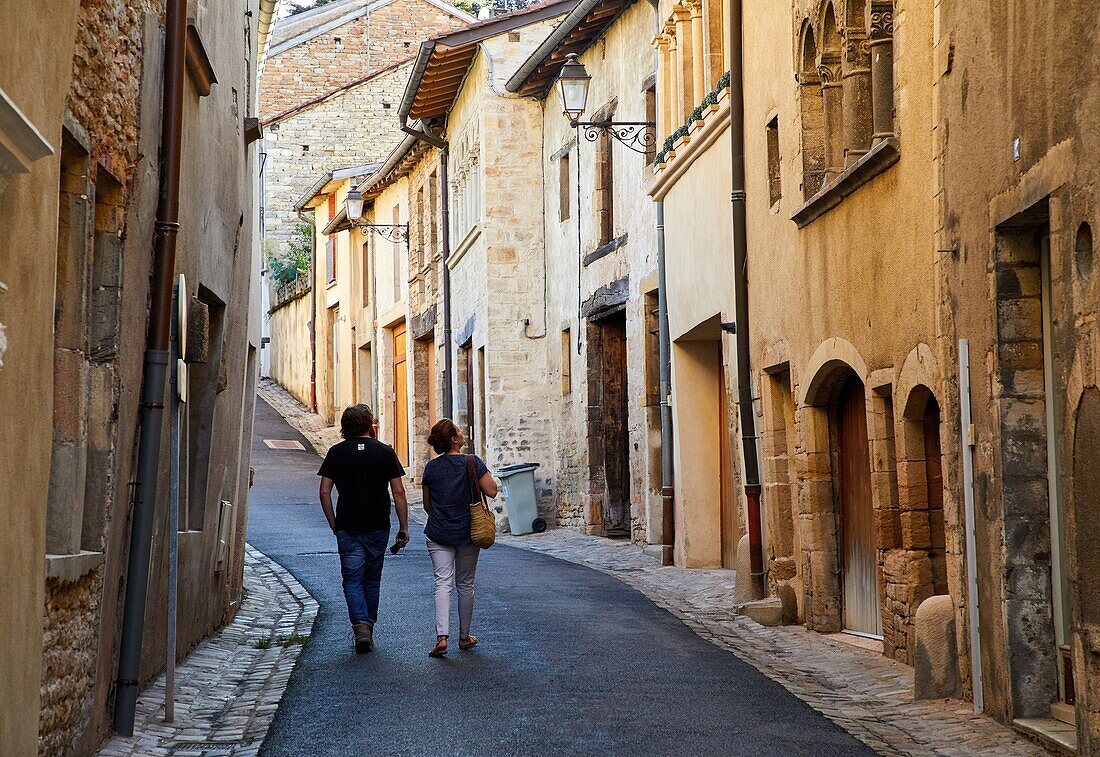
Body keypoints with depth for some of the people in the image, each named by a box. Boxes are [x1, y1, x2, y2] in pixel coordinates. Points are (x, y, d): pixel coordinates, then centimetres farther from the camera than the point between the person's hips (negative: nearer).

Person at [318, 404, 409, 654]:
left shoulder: (336, 452, 0)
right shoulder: (385, 451, -1)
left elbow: (325, 492, -2)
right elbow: (398, 492, -3)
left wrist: (334, 525, 8)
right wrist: (403, 527, 2)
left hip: (347, 528, -1)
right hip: (378, 527, 1)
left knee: (352, 580, 2)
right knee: (372, 580, 14)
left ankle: (361, 625, -19)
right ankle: (369, 629, 22)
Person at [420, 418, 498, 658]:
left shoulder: (431, 467, 0)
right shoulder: (472, 462, -10)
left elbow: (427, 505, 8)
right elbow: (491, 491, -11)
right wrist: (482, 476, 7)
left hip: (438, 534, 1)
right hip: (467, 533, -1)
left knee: (443, 583, -2)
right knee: (465, 584, 12)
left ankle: (442, 636, -18)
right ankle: (464, 636, 22)